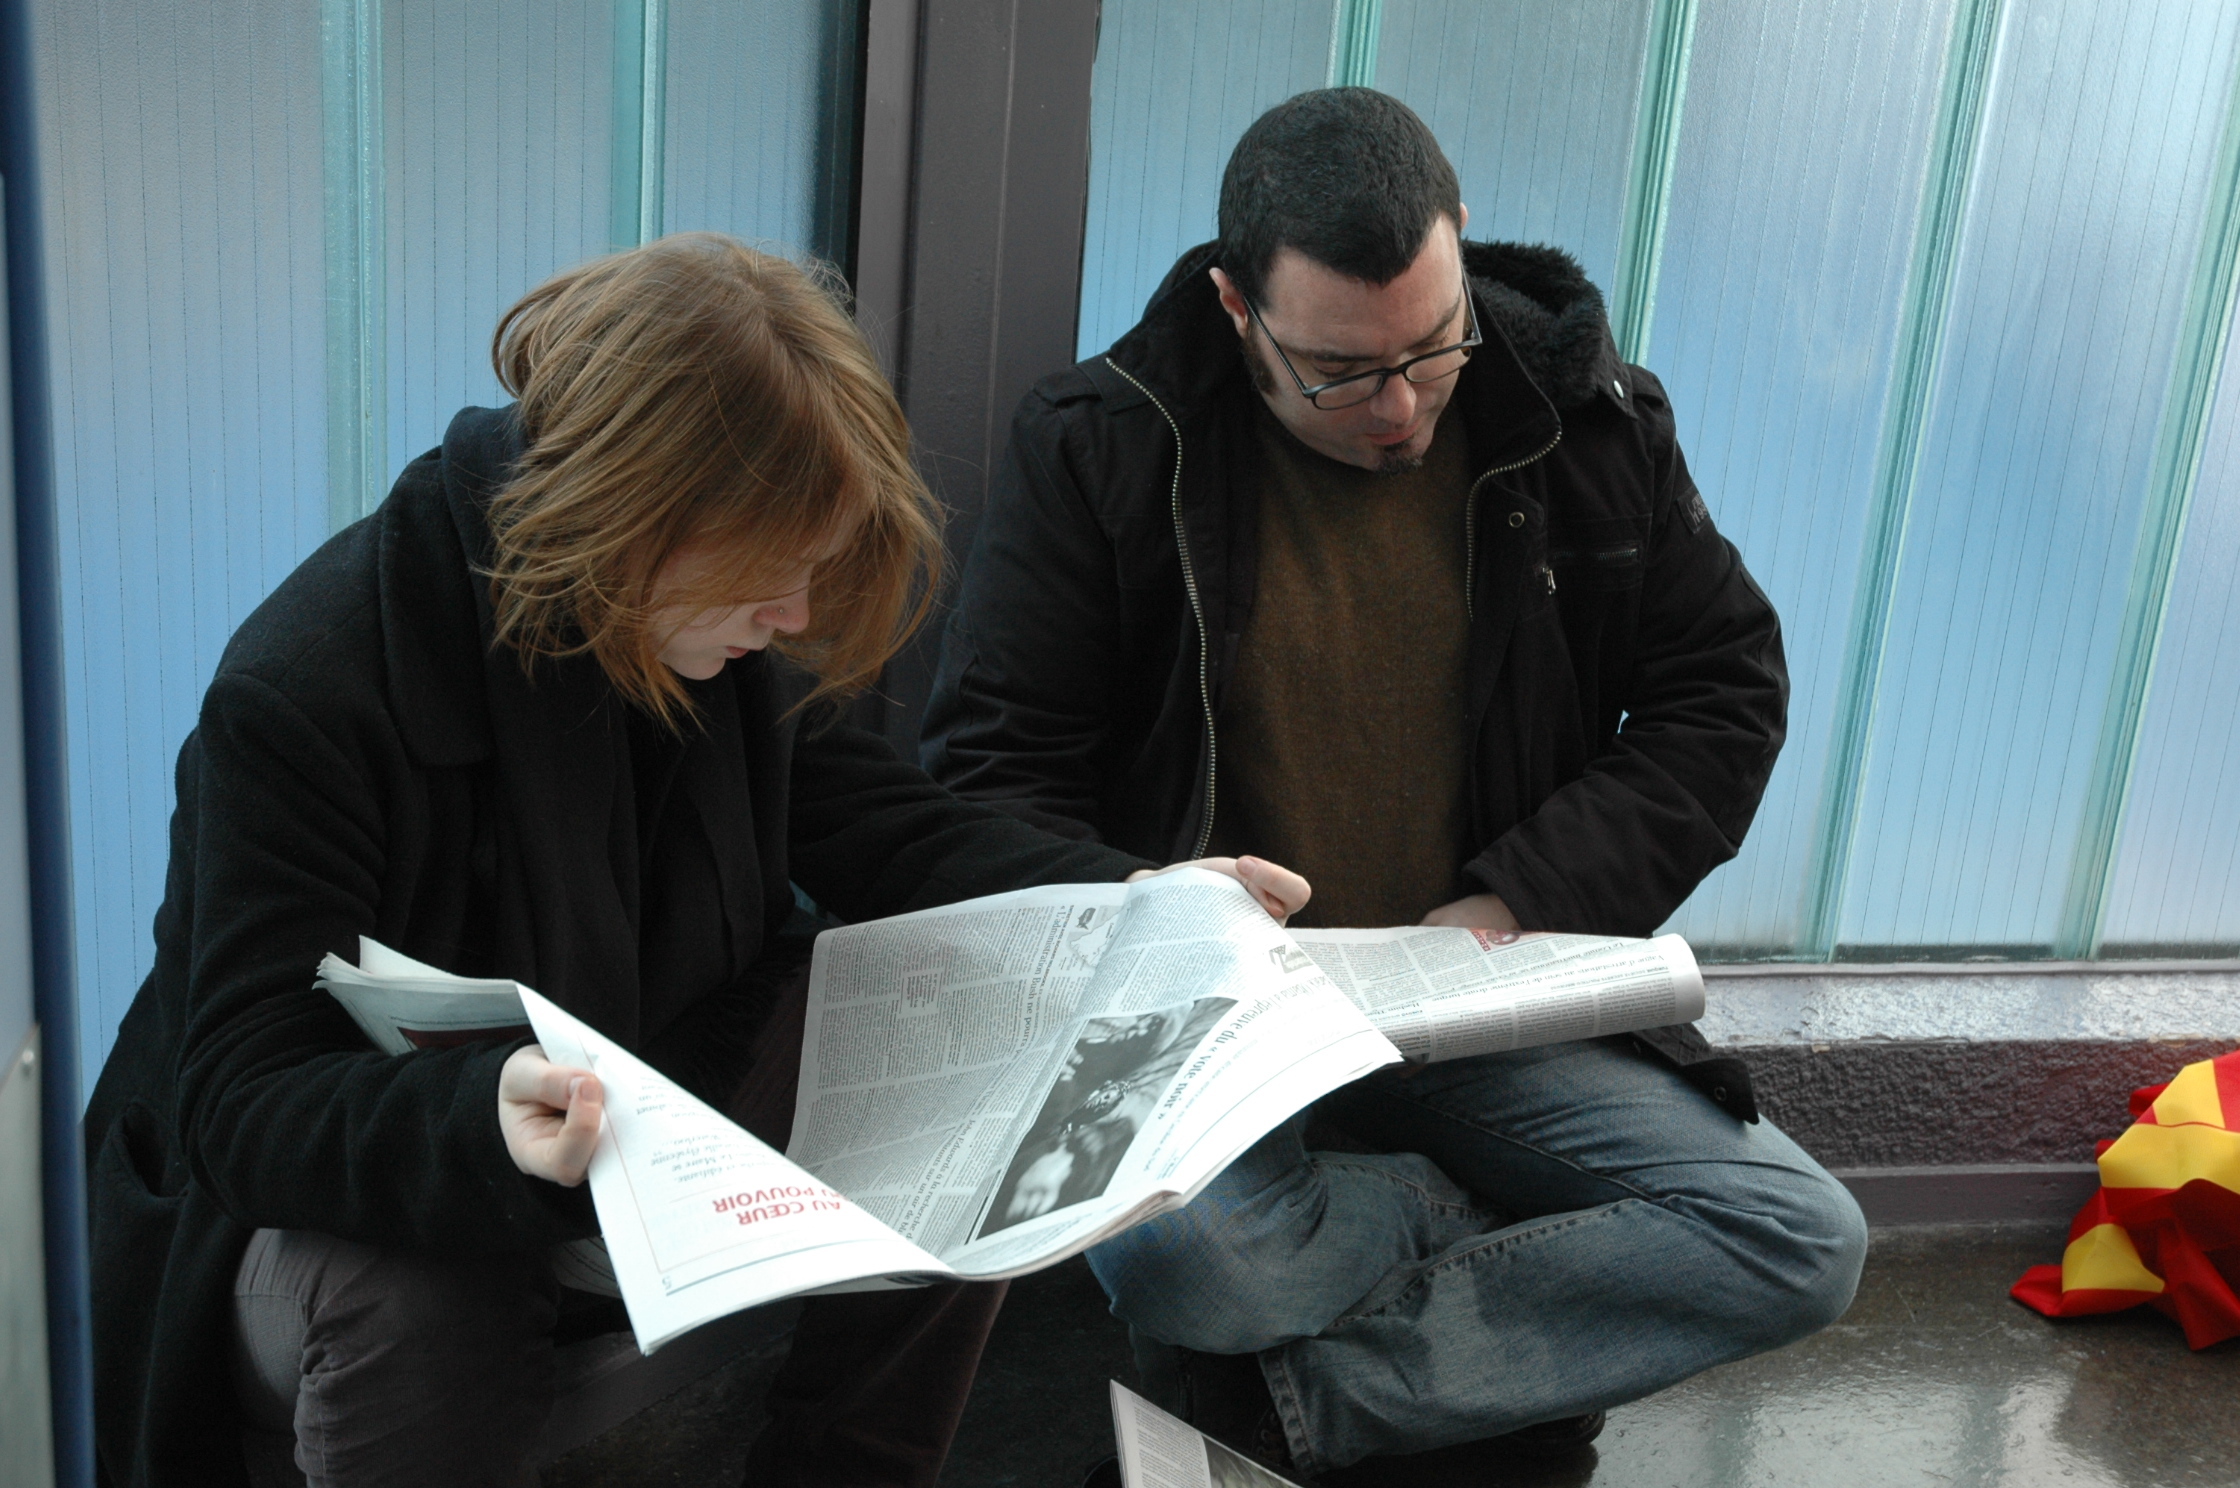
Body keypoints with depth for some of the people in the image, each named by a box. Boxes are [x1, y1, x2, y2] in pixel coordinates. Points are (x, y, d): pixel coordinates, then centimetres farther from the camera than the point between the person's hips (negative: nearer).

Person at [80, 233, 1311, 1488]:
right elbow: (244, 1098, -27)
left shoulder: (731, 624, -9)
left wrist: (1128, 900, -13)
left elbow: (863, 821, 1)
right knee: (405, 1316, -38)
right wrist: (479, 1121, -49)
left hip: (667, 1092, 6)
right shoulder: (302, 698, -27)